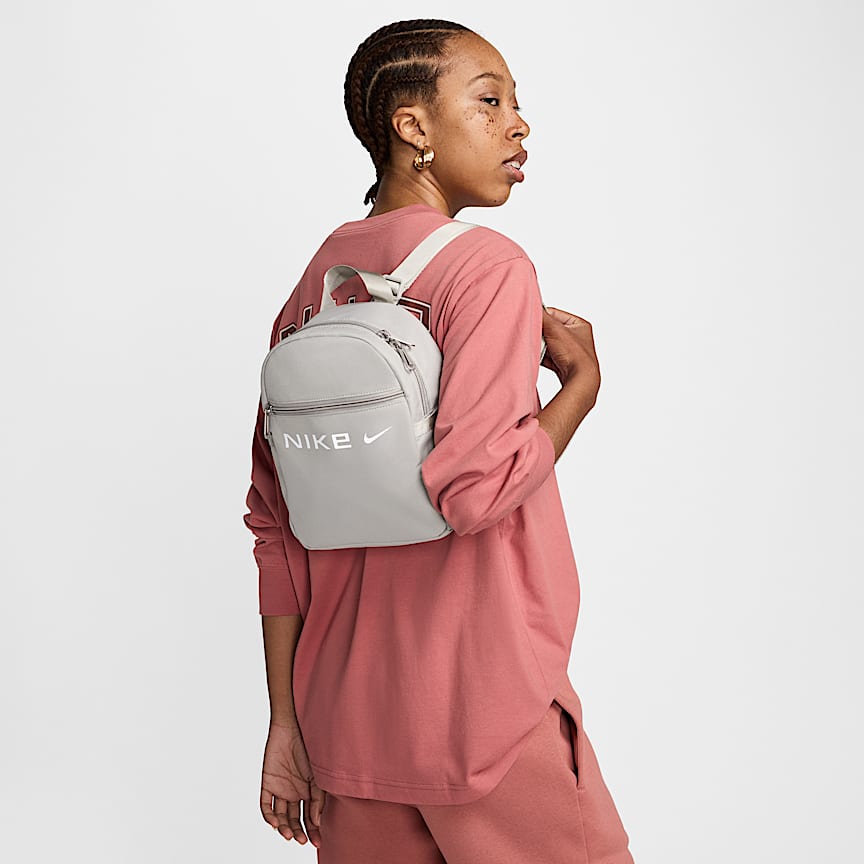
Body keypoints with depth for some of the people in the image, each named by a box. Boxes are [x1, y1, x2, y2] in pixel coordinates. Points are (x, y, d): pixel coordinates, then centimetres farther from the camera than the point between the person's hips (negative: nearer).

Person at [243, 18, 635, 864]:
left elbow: (274, 522, 6)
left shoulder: (313, 290, 8)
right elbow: (471, 487, -24)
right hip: (485, 715, -6)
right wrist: (581, 379, -7)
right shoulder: (489, 265, -12)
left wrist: (287, 723, 10)